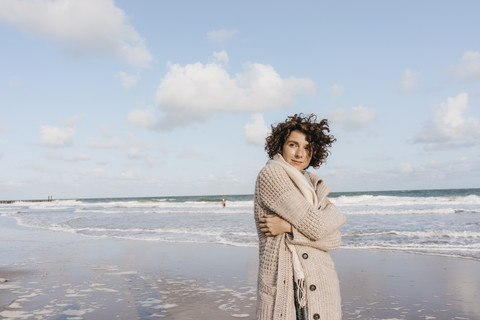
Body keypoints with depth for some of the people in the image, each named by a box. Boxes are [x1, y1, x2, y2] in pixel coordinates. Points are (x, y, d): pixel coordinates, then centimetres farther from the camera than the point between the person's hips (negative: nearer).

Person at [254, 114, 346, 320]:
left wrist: (289, 227, -10)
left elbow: (333, 240, 0)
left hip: (320, 283, 6)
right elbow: (315, 228, -15)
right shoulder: (272, 173, -7)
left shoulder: (311, 185, 15)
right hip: (284, 283, -6)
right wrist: (331, 212, 2)